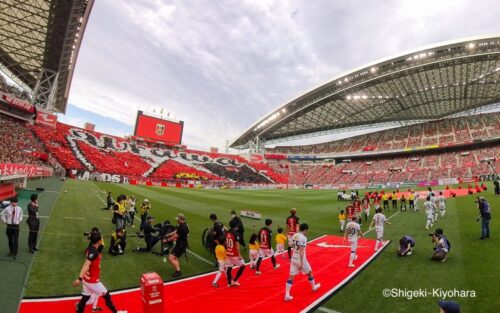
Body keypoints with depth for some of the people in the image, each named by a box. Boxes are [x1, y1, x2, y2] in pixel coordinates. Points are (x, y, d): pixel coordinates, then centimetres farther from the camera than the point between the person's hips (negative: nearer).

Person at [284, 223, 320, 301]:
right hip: (300, 260, -6)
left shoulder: (294, 236, 4)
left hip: (294, 259, 6)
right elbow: (301, 251, -25)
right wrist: (301, 263, -24)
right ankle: (314, 287, 44)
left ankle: (287, 295, 2)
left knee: (291, 277, 5)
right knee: (309, 273, 21)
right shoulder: (303, 238, -20)